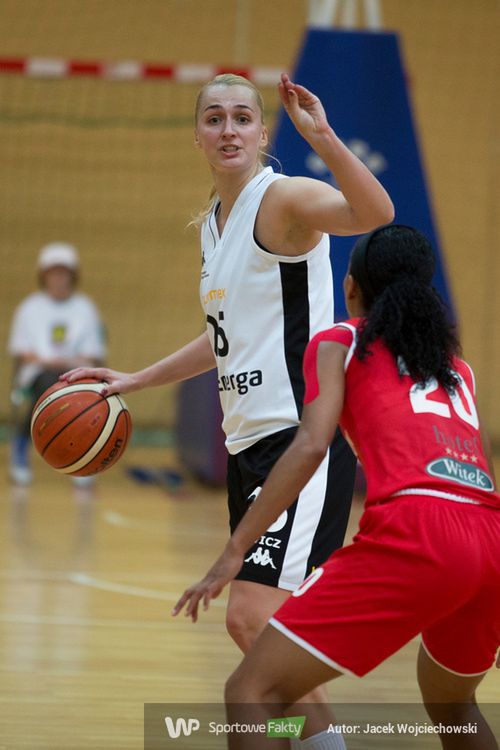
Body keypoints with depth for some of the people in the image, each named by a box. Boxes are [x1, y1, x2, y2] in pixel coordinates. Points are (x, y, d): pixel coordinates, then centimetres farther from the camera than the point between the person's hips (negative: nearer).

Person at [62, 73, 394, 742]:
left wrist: (322, 136, -44)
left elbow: (374, 214, -32)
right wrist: (135, 381, 28)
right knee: (259, 624, 12)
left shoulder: (282, 199, -10)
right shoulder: (213, 221, 16)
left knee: (250, 617, -17)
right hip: (250, 438, 9)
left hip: (303, 433, -9)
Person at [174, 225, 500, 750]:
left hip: (413, 534, -6)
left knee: (252, 693, -4)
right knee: (451, 704, 34)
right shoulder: (455, 363, 30)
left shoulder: (340, 342, 14)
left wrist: (233, 553, -5)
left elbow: (311, 446, -3)